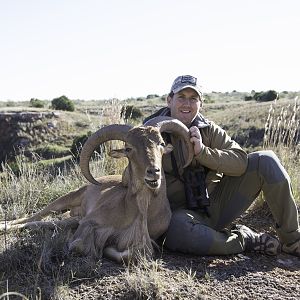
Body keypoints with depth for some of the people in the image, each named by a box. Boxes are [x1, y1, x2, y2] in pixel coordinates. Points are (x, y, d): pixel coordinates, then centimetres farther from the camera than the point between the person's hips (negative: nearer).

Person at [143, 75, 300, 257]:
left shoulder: (209, 130, 3)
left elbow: (241, 161, -12)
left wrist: (202, 151, -24)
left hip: (217, 203, 4)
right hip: (183, 213, -3)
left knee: (266, 161, -11)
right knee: (178, 232, -41)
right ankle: (246, 240, -14)